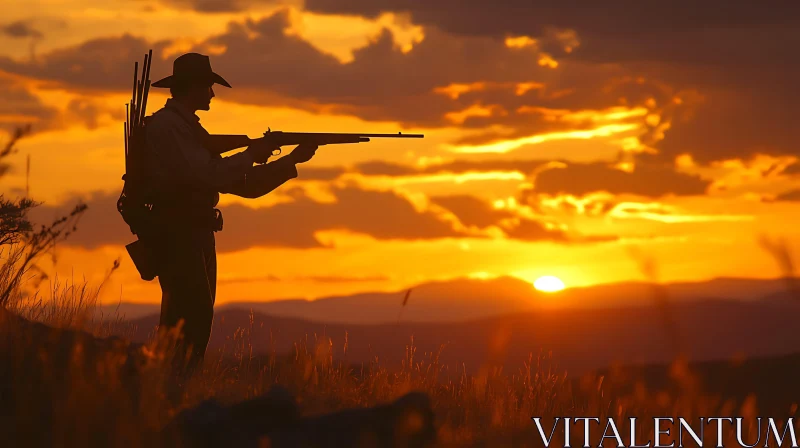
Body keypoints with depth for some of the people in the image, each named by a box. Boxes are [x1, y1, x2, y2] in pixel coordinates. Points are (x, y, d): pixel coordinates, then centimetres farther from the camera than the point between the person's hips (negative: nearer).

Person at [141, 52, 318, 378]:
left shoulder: (190, 129, 22)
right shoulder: (166, 125, -8)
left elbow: (245, 184, 22)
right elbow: (206, 175, -20)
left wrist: (293, 160, 15)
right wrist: (251, 155, -6)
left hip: (196, 238, 10)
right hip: (176, 237, -10)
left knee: (195, 319, 6)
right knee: (193, 315, -20)